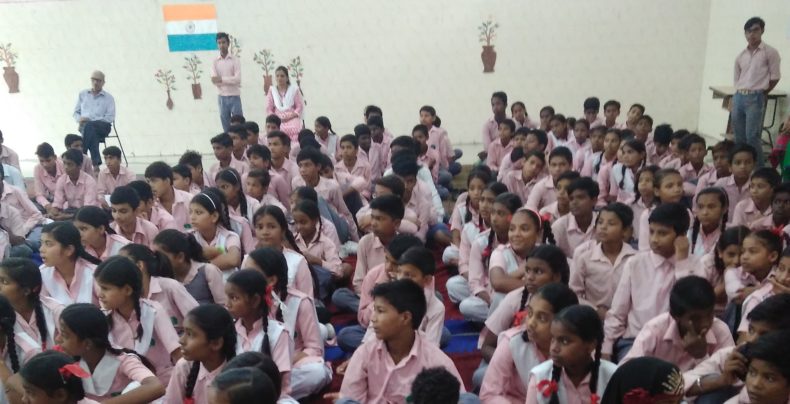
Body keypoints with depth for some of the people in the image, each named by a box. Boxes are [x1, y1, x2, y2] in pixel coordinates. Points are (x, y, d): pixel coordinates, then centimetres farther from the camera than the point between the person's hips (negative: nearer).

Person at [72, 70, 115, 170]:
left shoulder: (108, 98, 11)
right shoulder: (82, 94, 22)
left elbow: (110, 118, 0)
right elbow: (76, 112, 23)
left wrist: (90, 120, -11)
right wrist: (80, 119, -3)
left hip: (103, 126, -2)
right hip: (85, 125, 2)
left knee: (88, 126, -37)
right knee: (92, 133, -36)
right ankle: (96, 163, -40)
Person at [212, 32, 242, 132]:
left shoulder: (235, 60, -2)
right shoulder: (215, 62, 5)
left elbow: (238, 79, -14)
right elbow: (214, 80, -7)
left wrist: (221, 79, -14)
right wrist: (230, 80, -12)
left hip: (234, 97, -2)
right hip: (222, 98, 2)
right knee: (226, 128, 8)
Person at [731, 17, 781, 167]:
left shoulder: (770, 52, -2)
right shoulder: (740, 56, 12)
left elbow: (775, 77, 0)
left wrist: (761, 93, 4)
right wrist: (740, 93, 8)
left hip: (755, 99, -5)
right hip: (738, 97, 5)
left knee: (752, 137, -11)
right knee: (739, 138, 8)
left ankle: (759, 169, -2)